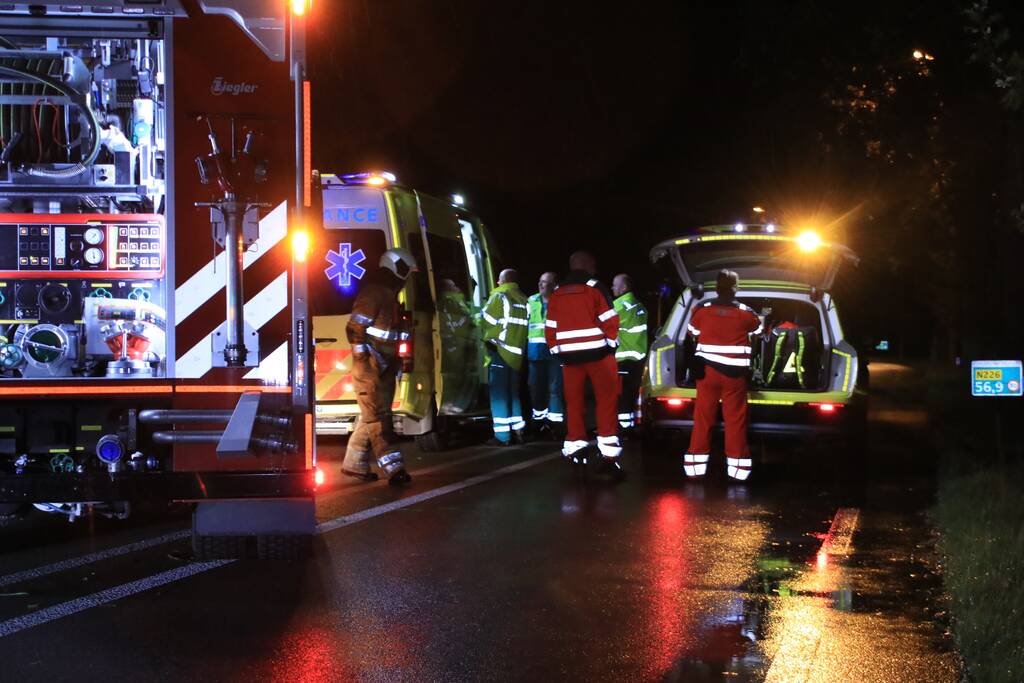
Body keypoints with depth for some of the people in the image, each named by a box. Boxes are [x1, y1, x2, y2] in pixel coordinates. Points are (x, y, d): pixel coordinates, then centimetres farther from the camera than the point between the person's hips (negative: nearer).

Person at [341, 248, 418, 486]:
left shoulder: (388, 294, 17)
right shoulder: (374, 293, -14)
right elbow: (354, 329, -19)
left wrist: (393, 361, 19)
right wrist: (371, 357, -20)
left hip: (384, 368, 10)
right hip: (370, 368, -10)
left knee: (372, 416, 12)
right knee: (378, 416, -11)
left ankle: (354, 464, 19)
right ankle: (393, 466, -17)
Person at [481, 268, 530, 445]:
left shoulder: (499, 296, -7)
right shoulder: (524, 300, 12)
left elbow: (487, 320, -4)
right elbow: (524, 325, 13)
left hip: (500, 350, -6)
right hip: (516, 352, 6)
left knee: (499, 393, -3)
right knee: (513, 392, 17)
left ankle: (502, 435, -6)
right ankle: (518, 430, 17)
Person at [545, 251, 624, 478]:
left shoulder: (556, 294, 9)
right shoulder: (595, 288, -4)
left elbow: (550, 328, 10)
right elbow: (609, 321, -9)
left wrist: (557, 351, 18)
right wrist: (611, 343, 3)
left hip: (569, 355, 4)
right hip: (597, 353, -4)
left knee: (574, 401, 13)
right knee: (606, 400, -1)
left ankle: (575, 448, 15)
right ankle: (608, 454, -8)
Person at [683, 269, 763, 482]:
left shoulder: (702, 310, -5)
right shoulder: (746, 313, -6)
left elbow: (692, 334, 11)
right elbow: (758, 332, 14)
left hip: (708, 370, 1)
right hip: (735, 373, -1)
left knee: (703, 417, 7)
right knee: (735, 418, 4)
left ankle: (696, 463, 8)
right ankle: (737, 466, 5)